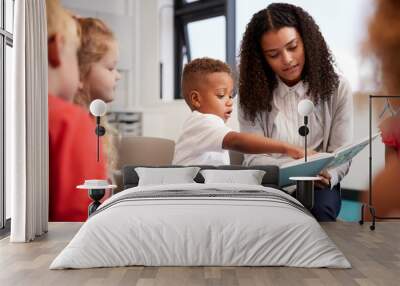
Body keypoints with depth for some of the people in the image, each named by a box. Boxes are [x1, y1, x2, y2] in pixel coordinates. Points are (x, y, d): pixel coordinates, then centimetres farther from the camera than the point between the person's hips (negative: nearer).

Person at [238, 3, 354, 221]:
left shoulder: (336, 87, 0)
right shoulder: (252, 93, -1)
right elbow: (254, 158, -5)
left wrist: (327, 175, -26)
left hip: (318, 187, 1)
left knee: (320, 207, -32)